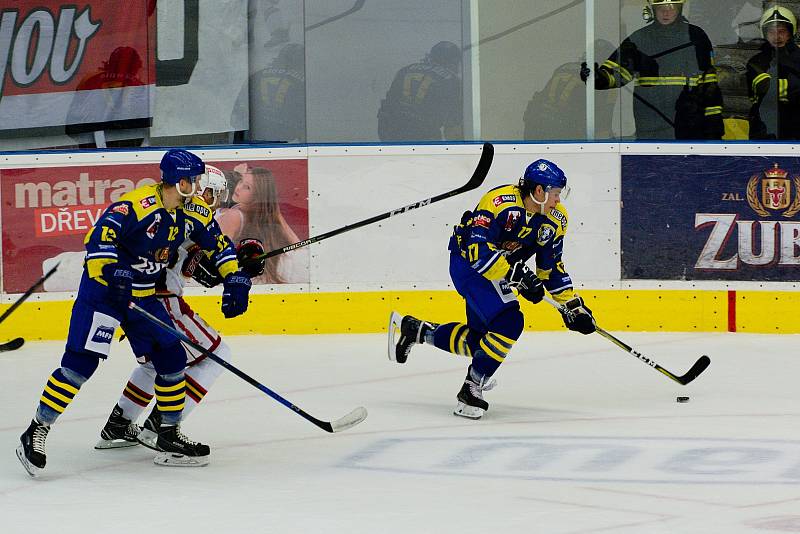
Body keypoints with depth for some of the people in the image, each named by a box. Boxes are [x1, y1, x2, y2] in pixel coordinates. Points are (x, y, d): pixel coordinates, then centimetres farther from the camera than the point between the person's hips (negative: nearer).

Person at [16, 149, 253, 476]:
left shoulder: (194, 211, 0)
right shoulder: (138, 204, -25)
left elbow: (218, 244, 13)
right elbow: (99, 237, -31)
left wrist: (235, 279, 3)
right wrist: (113, 274, -42)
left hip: (144, 295, 8)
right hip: (103, 288, -8)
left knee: (171, 358, 5)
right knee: (82, 360, -16)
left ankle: (169, 432, 20)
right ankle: (36, 432, -12)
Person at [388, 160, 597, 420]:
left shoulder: (556, 218, -5)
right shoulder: (500, 201, -29)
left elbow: (551, 267, 6)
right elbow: (477, 250, -35)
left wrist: (573, 306, 2)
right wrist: (517, 274, -38)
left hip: (499, 273, 9)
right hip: (467, 262, -9)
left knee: (478, 339, 10)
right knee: (508, 323, -23)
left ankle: (413, 329, 28)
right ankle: (471, 390, -13)